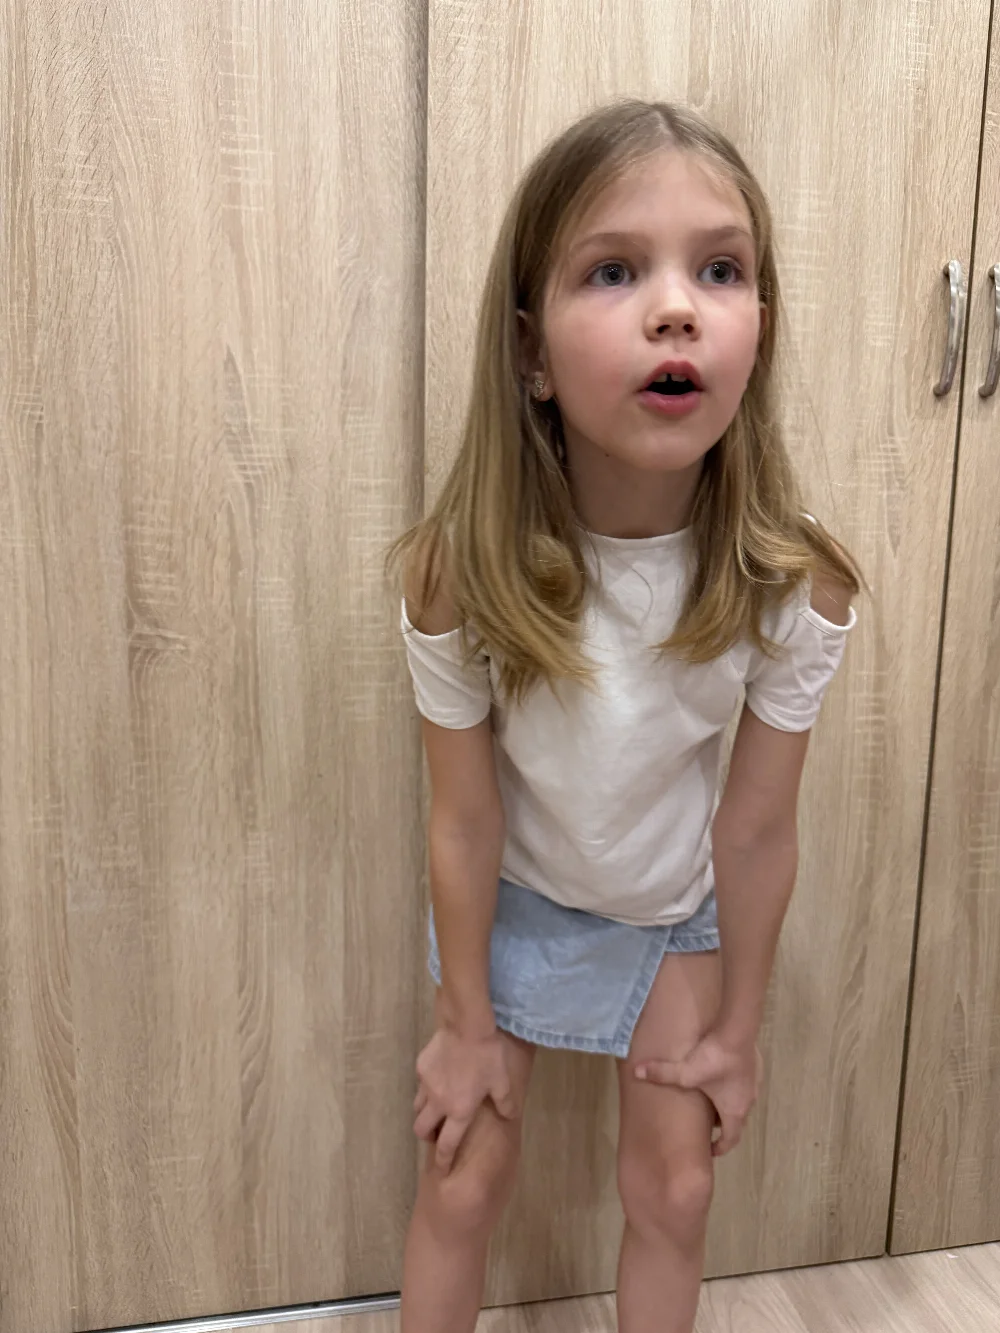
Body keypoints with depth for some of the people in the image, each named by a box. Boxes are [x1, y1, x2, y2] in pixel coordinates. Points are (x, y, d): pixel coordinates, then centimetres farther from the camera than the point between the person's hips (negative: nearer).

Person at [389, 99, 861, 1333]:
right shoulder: (459, 577, -30)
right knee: (463, 1177, 12)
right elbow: (465, 819, -18)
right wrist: (466, 1026, -5)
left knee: (672, 1192, 14)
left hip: (677, 909, 1)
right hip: (510, 902, 0)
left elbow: (756, 826, -16)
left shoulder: (795, 586, -28)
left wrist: (738, 1029, -2)